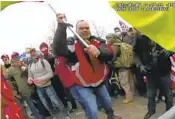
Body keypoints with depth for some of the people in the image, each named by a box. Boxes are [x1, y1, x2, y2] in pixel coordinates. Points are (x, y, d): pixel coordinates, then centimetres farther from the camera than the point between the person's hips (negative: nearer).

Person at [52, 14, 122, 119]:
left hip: (99, 80, 5)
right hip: (81, 84, -5)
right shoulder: (72, 42, -18)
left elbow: (110, 55, -23)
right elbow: (58, 50, -41)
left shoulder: (97, 41, -7)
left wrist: (98, 52, -47)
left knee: (107, 101, 26)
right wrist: (61, 26, -49)